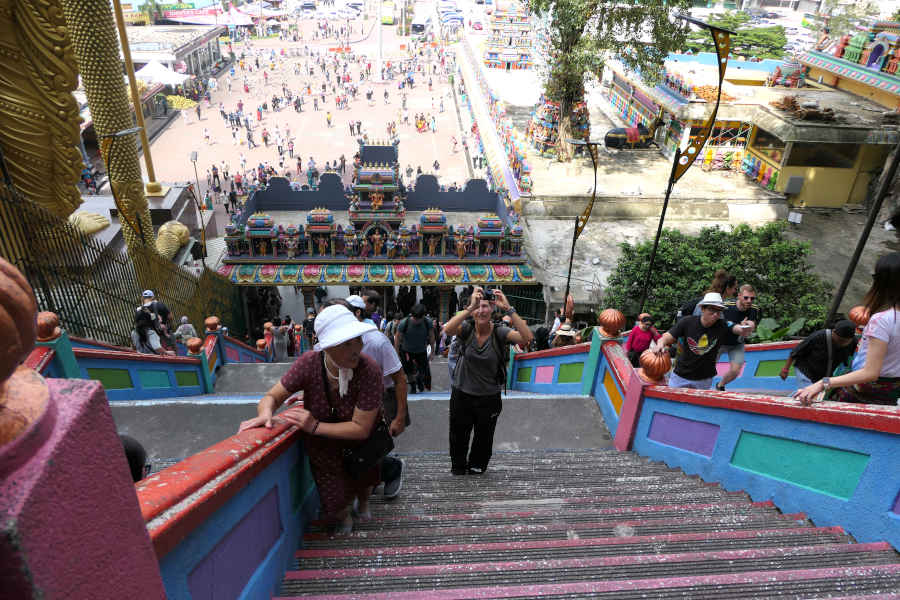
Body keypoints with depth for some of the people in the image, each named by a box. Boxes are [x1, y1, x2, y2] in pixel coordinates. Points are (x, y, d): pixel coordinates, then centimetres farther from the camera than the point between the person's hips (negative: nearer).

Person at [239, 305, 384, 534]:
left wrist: (315, 426, -36)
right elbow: (272, 397, -16)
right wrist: (266, 413, -39)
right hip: (323, 446, 1)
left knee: (364, 486, 25)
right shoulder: (309, 363, -28)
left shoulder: (369, 370, -34)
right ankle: (343, 513, 48)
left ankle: (363, 499, 64)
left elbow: (361, 429, -30)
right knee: (336, 506, 9)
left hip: (361, 442, -1)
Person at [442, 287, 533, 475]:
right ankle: (457, 469, 44)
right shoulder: (466, 328, -12)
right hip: (461, 396, 0)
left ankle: (476, 469, 45)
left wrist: (508, 309, -38)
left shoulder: (499, 332, -13)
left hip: (489, 398, 0)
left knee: (483, 441, 19)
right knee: (458, 439, 18)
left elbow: (527, 338, -30)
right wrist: (470, 307, -45)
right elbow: (447, 329, -34)